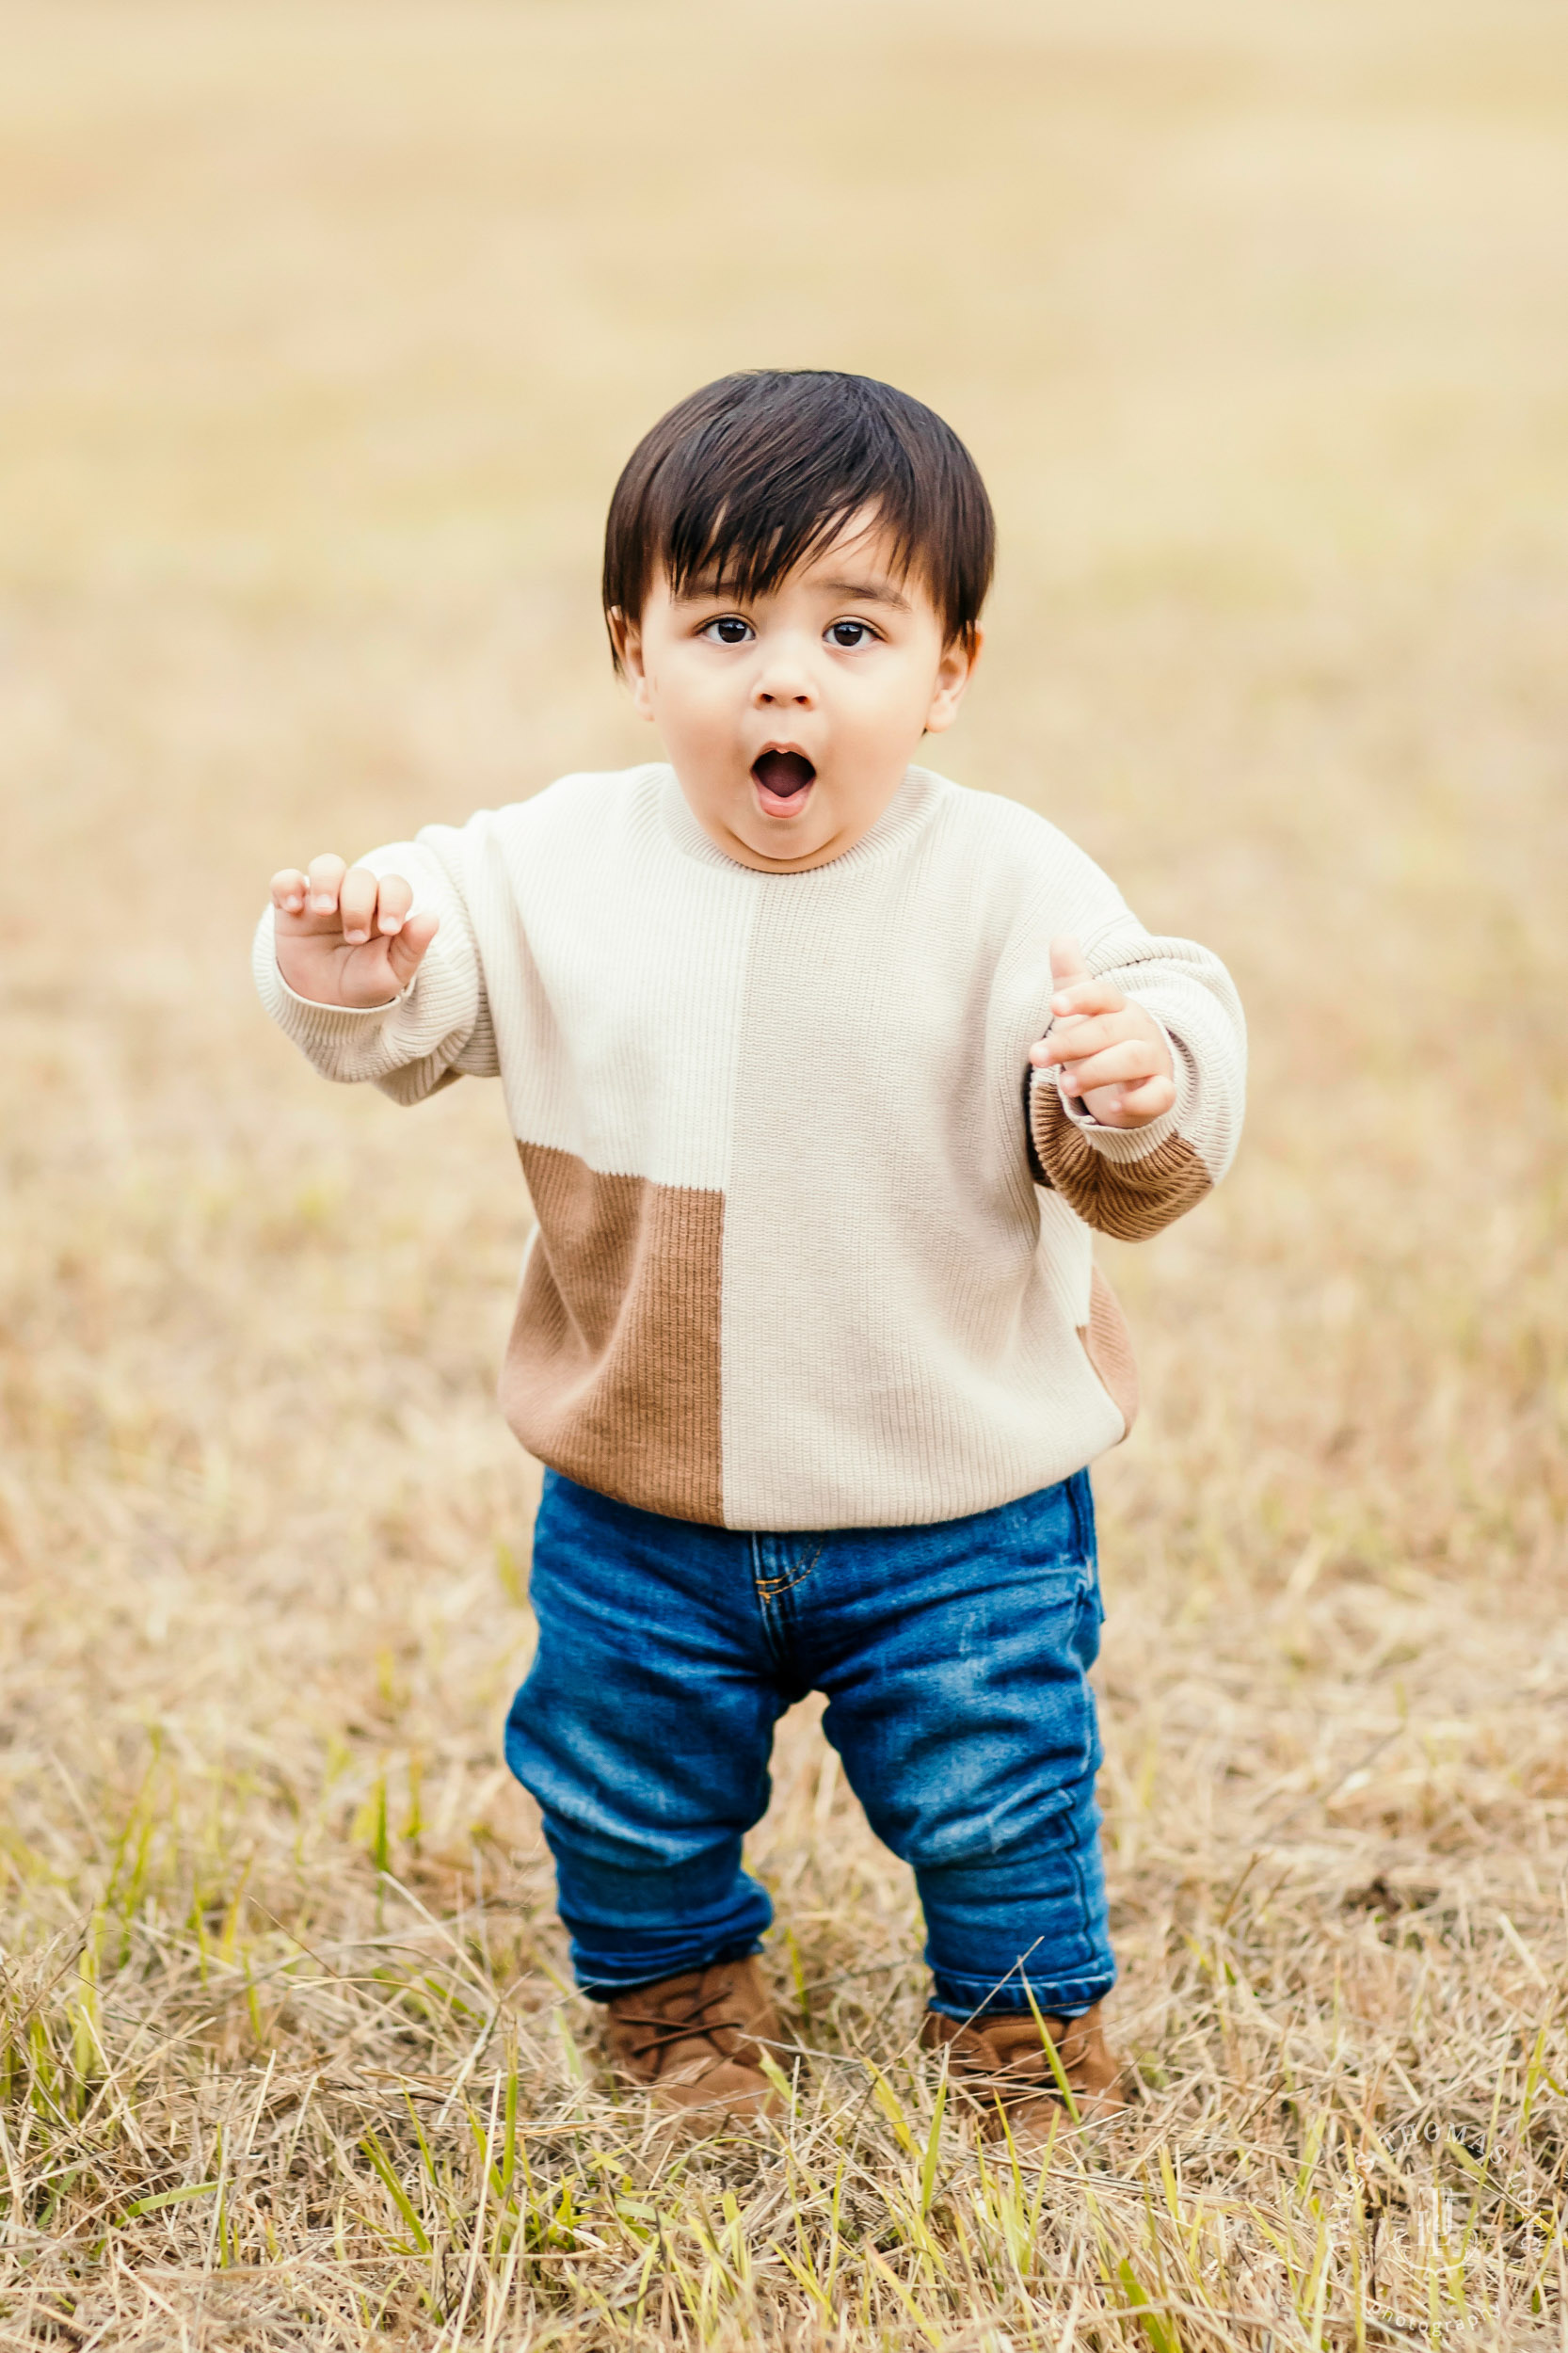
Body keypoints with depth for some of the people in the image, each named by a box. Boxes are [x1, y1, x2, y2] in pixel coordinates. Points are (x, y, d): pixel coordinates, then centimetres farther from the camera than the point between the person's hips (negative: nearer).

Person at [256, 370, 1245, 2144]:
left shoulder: (1011, 891, -14)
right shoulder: (557, 869, -7)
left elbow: (1134, 1169, -16)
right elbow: (415, 1019, 4)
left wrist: (1136, 1094, -40)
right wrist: (343, 975, -20)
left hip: (957, 1507, -2)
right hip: (641, 1512, 2)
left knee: (992, 1799, 12)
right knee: (626, 1793, 19)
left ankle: (1026, 2029, 40)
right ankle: (677, 1995, 48)